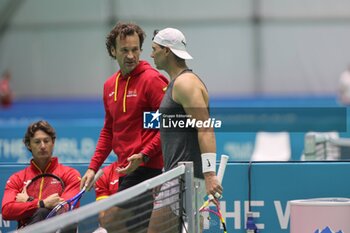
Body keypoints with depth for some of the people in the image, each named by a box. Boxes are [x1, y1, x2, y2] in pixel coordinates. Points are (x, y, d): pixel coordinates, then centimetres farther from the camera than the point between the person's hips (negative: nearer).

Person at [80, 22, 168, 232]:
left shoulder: (152, 79, -7)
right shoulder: (110, 85, 16)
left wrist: (144, 155, -20)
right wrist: (93, 167, 18)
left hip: (146, 168, -7)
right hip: (125, 169, 7)